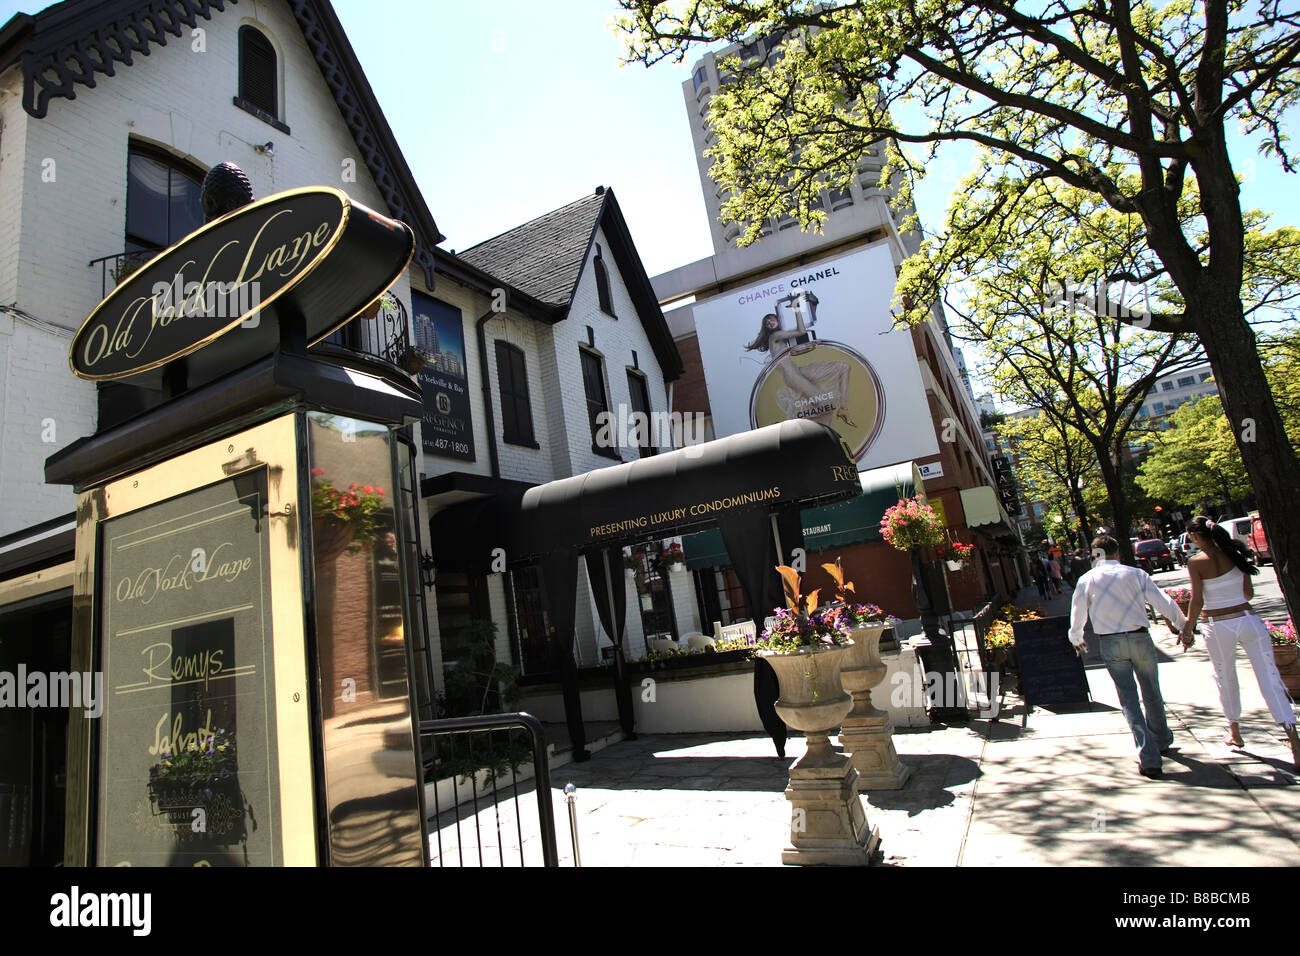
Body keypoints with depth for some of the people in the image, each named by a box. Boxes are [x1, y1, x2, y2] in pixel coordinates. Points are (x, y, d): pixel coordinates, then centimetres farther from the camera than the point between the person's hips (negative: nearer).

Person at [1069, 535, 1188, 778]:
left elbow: (1077, 614, 9)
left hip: (1110, 643, -1)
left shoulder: (1087, 579, 2)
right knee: (1152, 693, 20)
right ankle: (1162, 742, 41)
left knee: (1128, 699, 3)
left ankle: (1149, 759, -4)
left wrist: (1077, 640, 27)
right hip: (1139, 637, 1)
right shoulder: (1136, 574, 1)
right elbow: (1164, 603, -1)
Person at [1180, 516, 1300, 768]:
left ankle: (1235, 733, 32)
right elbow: (1249, 592, 8)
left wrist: (1188, 629, 0)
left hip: (1217, 626, -3)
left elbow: (1197, 601, -10)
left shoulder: (1196, 562, -11)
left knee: (1225, 679, 17)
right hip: (1248, 620, 3)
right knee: (1270, 679, 1)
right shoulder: (1235, 552, 1)